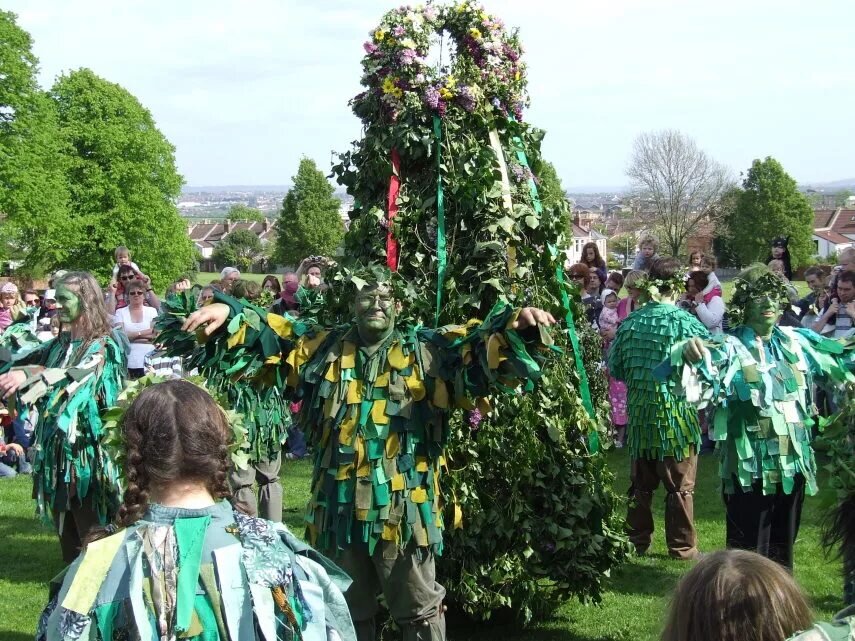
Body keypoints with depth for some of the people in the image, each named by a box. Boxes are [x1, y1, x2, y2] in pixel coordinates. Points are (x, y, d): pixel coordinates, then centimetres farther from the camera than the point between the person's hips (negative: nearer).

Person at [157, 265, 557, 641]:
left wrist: (518, 324, -26)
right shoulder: (322, 349, 7)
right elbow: (266, 336, 8)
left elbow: (487, 346, -7)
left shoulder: (428, 351, 0)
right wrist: (229, 313, -9)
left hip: (405, 511, -2)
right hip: (340, 511, 3)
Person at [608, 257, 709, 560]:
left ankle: (637, 541, 24)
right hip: (676, 415, -4)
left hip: (639, 413, 4)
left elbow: (614, 367, 6)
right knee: (680, 486, 6)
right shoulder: (685, 322, -12)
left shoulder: (631, 321, 0)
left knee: (641, 483, 15)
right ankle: (682, 546, 13)